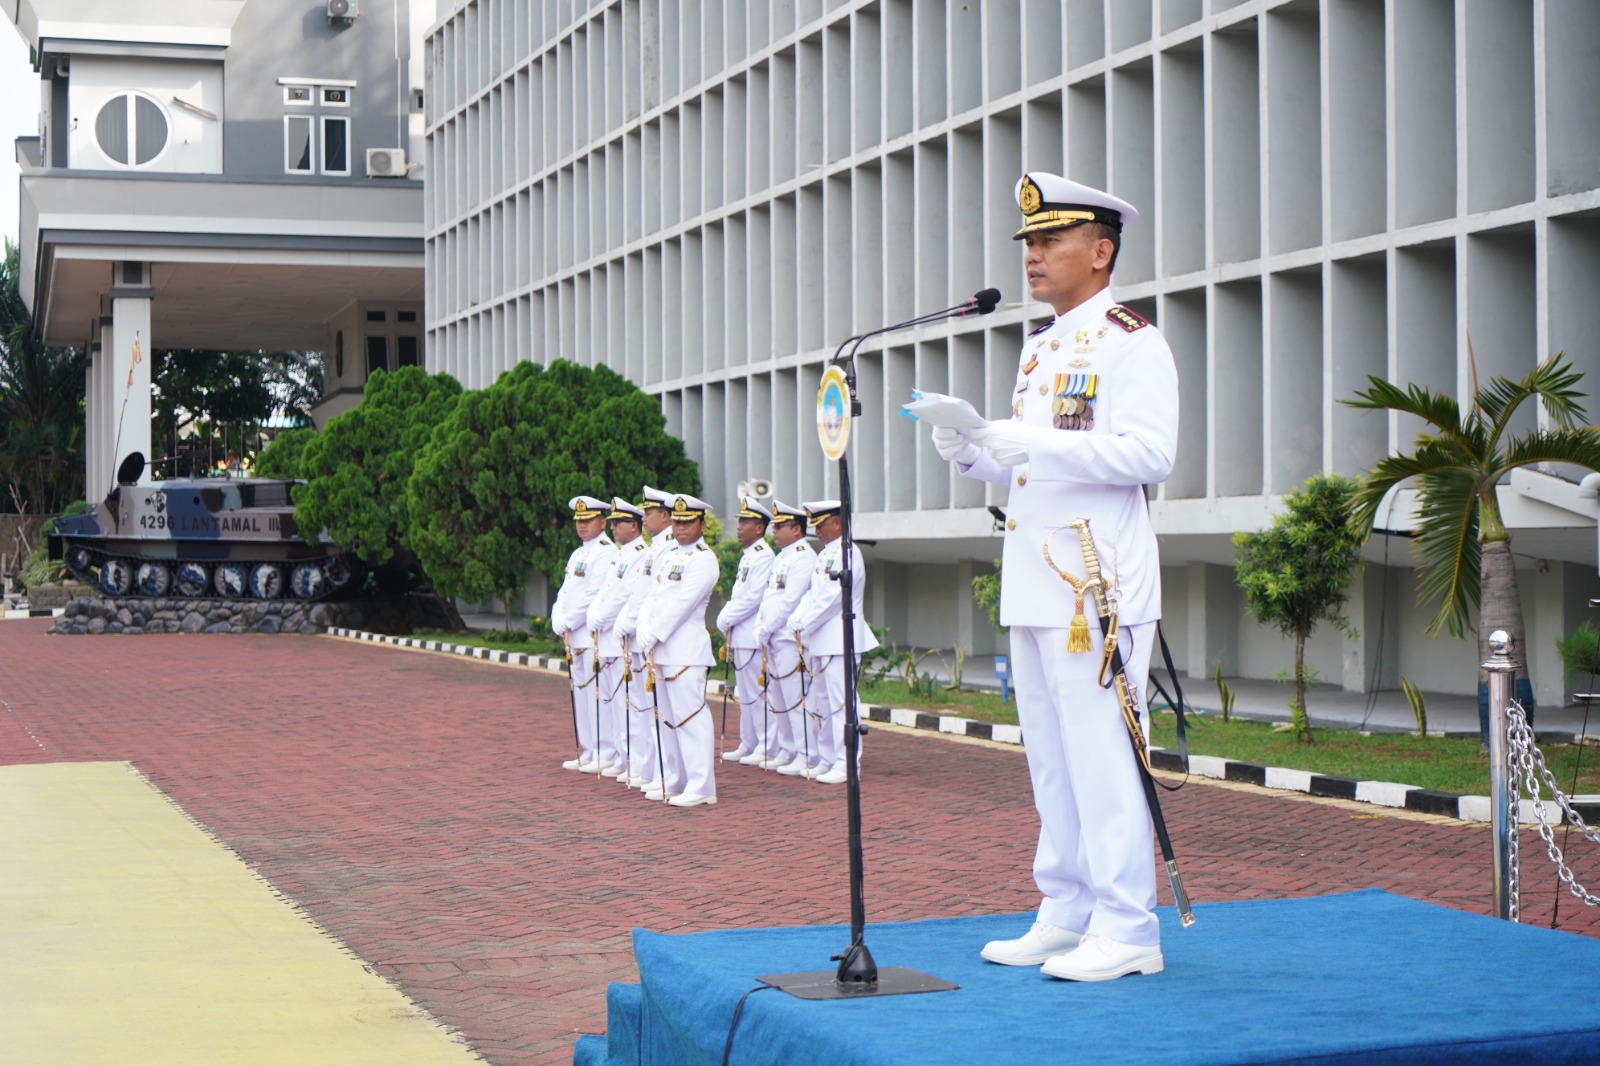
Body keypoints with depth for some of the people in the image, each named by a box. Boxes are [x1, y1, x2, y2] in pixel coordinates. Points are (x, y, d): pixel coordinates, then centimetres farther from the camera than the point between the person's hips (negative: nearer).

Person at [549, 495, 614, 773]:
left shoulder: (606, 552, -10)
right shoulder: (578, 554, 20)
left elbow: (594, 596, -17)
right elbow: (565, 592, 18)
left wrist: (568, 624, -12)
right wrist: (559, 622, 1)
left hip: (594, 636, -9)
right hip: (574, 636, 9)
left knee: (596, 695, -8)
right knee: (580, 696, 12)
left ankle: (603, 757, -5)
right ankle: (587, 754, 19)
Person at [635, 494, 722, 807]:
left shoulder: (705, 560, -8)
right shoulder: (668, 558, 18)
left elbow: (682, 603, -16)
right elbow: (653, 599, 13)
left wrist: (653, 635, -15)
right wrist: (645, 633, -4)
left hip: (686, 649, -9)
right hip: (662, 649, 9)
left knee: (690, 716, -8)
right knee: (668, 717, 13)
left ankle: (701, 787, -6)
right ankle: (674, 781, 21)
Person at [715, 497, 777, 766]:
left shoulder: (763, 556, -13)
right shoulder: (747, 557, 18)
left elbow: (752, 598, -19)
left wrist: (725, 620, -11)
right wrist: (726, 620, 9)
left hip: (753, 636, -10)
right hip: (740, 636, 10)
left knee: (756, 693, -7)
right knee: (745, 693, 13)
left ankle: (766, 749, -3)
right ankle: (748, 745, 20)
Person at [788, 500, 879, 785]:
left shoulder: (848, 553, -12)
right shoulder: (824, 555, 18)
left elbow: (832, 597, -18)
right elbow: (812, 594, 16)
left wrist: (803, 626, -16)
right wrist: (796, 622, 1)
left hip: (840, 641, -10)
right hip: (820, 641, 10)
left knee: (840, 702, -8)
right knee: (819, 704, 12)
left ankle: (845, 765, -6)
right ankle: (825, 760, 19)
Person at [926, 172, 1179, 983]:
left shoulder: (1131, 342, -6)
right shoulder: (1039, 350, 20)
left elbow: (1150, 454, -18)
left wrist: (1037, 443, -23)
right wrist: (972, 451, 5)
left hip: (1098, 582, -9)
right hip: (1035, 583, 9)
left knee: (1102, 753, -7)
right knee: (1051, 757, 11)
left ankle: (1125, 930, -2)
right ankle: (1066, 916, 18)